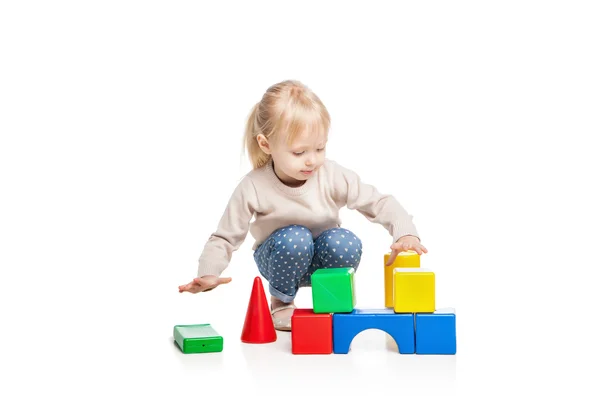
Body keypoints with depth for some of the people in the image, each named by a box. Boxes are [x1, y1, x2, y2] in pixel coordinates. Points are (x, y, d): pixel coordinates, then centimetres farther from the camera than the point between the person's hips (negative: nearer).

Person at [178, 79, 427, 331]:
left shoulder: (333, 176, -20)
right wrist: (208, 274, -30)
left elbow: (379, 203, -15)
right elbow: (225, 238, -13)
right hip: (280, 258, -1)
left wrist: (405, 232, -33)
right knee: (294, 238, -35)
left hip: (322, 258, 1)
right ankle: (281, 303, -5)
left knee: (347, 243, -31)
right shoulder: (253, 188, -22)